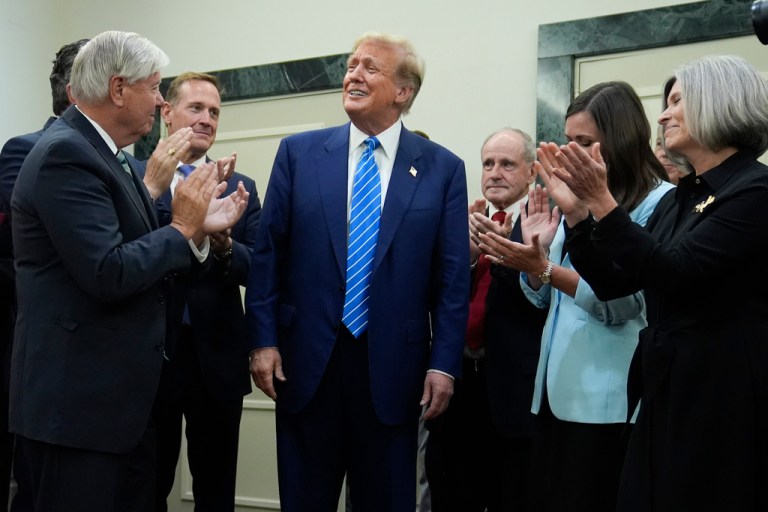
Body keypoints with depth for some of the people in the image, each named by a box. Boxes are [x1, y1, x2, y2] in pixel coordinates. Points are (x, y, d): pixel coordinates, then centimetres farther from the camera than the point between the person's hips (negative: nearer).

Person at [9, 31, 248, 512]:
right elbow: (109, 274, -25)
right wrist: (183, 227, -13)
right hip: (77, 401, -9)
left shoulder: (109, 156, 12)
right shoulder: (66, 154, -17)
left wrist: (198, 228, 1)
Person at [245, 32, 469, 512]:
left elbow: (453, 276, -1)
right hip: (306, 359, 1)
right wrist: (263, 340, -2)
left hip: (392, 364, 0)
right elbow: (268, 252, 3)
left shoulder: (443, 168, 1)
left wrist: (444, 363, -5)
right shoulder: (299, 152, 3)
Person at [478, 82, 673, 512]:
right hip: (556, 388, 7)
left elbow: (624, 304, -17)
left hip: (607, 399, -7)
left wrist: (543, 267, -21)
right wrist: (533, 255, -3)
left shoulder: (658, 202, -10)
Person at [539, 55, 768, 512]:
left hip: (725, 391, -7)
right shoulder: (677, 199, 12)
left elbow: (674, 272, -22)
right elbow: (613, 283, 8)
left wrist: (601, 201, -24)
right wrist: (576, 210, -2)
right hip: (666, 387, 8)